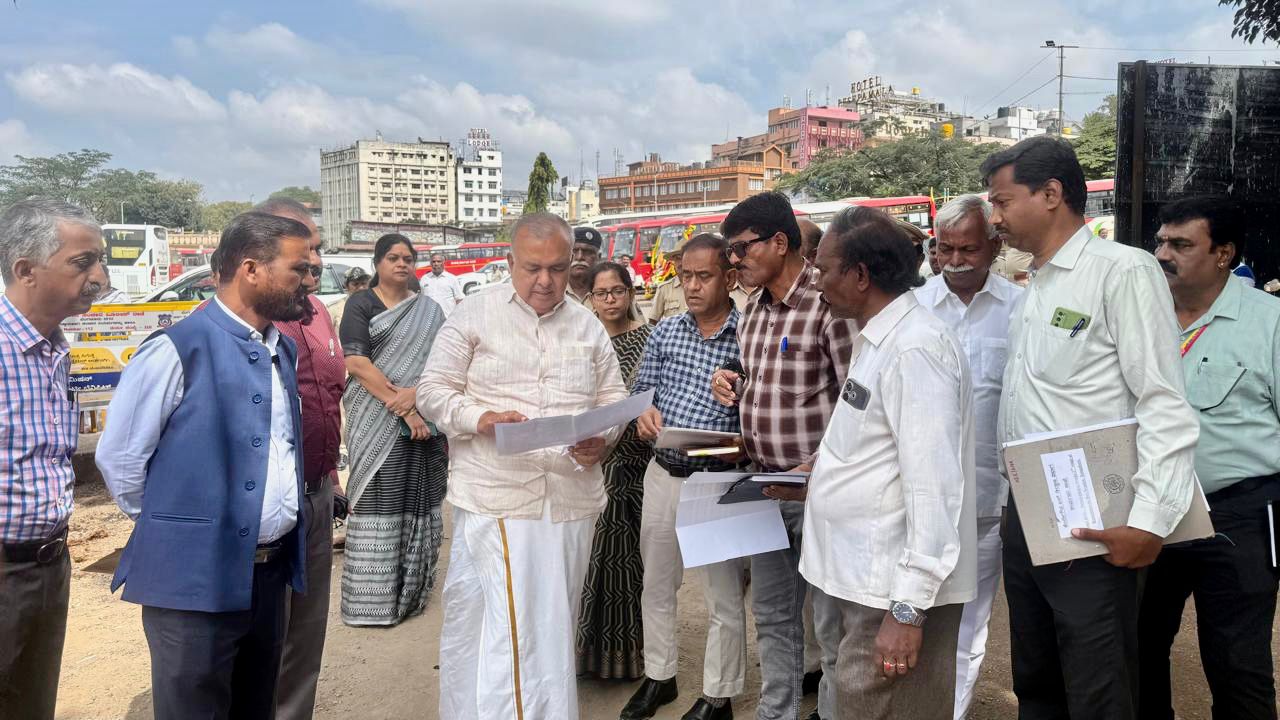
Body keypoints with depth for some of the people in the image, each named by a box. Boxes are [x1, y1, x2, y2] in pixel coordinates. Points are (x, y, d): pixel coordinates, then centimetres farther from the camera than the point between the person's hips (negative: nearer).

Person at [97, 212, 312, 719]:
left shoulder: (284, 351, 9)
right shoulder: (179, 348, -15)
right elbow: (118, 456, -10)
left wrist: (282, 539, 14)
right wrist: (169, 528, 1)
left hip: (271, 572, 7)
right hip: (197, 578, -7)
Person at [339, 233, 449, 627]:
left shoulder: (429, 309, 14)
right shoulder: (361, 304, 3)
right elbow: (356, 362, -8)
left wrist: (414, 395, -13)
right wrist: (401, 408, -15)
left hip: (425, 419, 3)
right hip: (377, 419, -3)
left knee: (418, 501, 5)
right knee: (380, 501, -4)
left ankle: (411, 589, 16)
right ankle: (375, 595, 3)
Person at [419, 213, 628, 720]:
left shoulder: (588, 326, 13)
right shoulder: (474, 316, 2)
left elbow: (613, 398, 15)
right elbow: (434, 390, 1)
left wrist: (603, 439, -6)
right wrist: (482, 420, -18)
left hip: (572, 497, 4)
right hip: (494, 499, -3)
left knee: (554, 624, 12)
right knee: (488, 625, -4)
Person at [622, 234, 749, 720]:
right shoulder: (666, 332, 3)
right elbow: (643, 390, 12)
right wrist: (645, 412, -9)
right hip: (662, 473, 5)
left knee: (723, 598, 9)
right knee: (656, 585, 19)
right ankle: (659, 676, 39)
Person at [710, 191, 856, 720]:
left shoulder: (827, 304, -15)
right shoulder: (752, 310, 10)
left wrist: (817, 469, -22)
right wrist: (730, 385, 2)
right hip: (765, 485, 8)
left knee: (831, 624, 5)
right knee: (772, 614, 18)